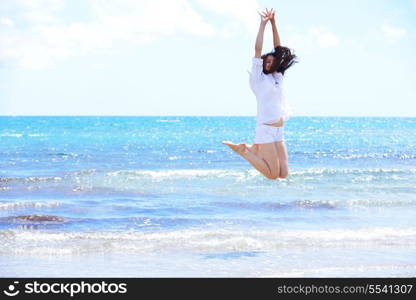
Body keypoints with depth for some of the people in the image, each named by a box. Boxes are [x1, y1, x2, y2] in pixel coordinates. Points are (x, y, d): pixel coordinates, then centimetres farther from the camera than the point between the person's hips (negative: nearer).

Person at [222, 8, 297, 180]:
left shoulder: (277, 76, 16)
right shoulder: (258, 77, 1)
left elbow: (278, 49, 12)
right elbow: (258, 49, -7)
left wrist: (273, 23, 6)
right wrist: (263, 24, -8)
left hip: (278, 132, 7)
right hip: (266, 130, -7)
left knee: (284, 174, 0)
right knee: (273, 175, -11)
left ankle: (254, 149, 18)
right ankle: (242, 150, 6)